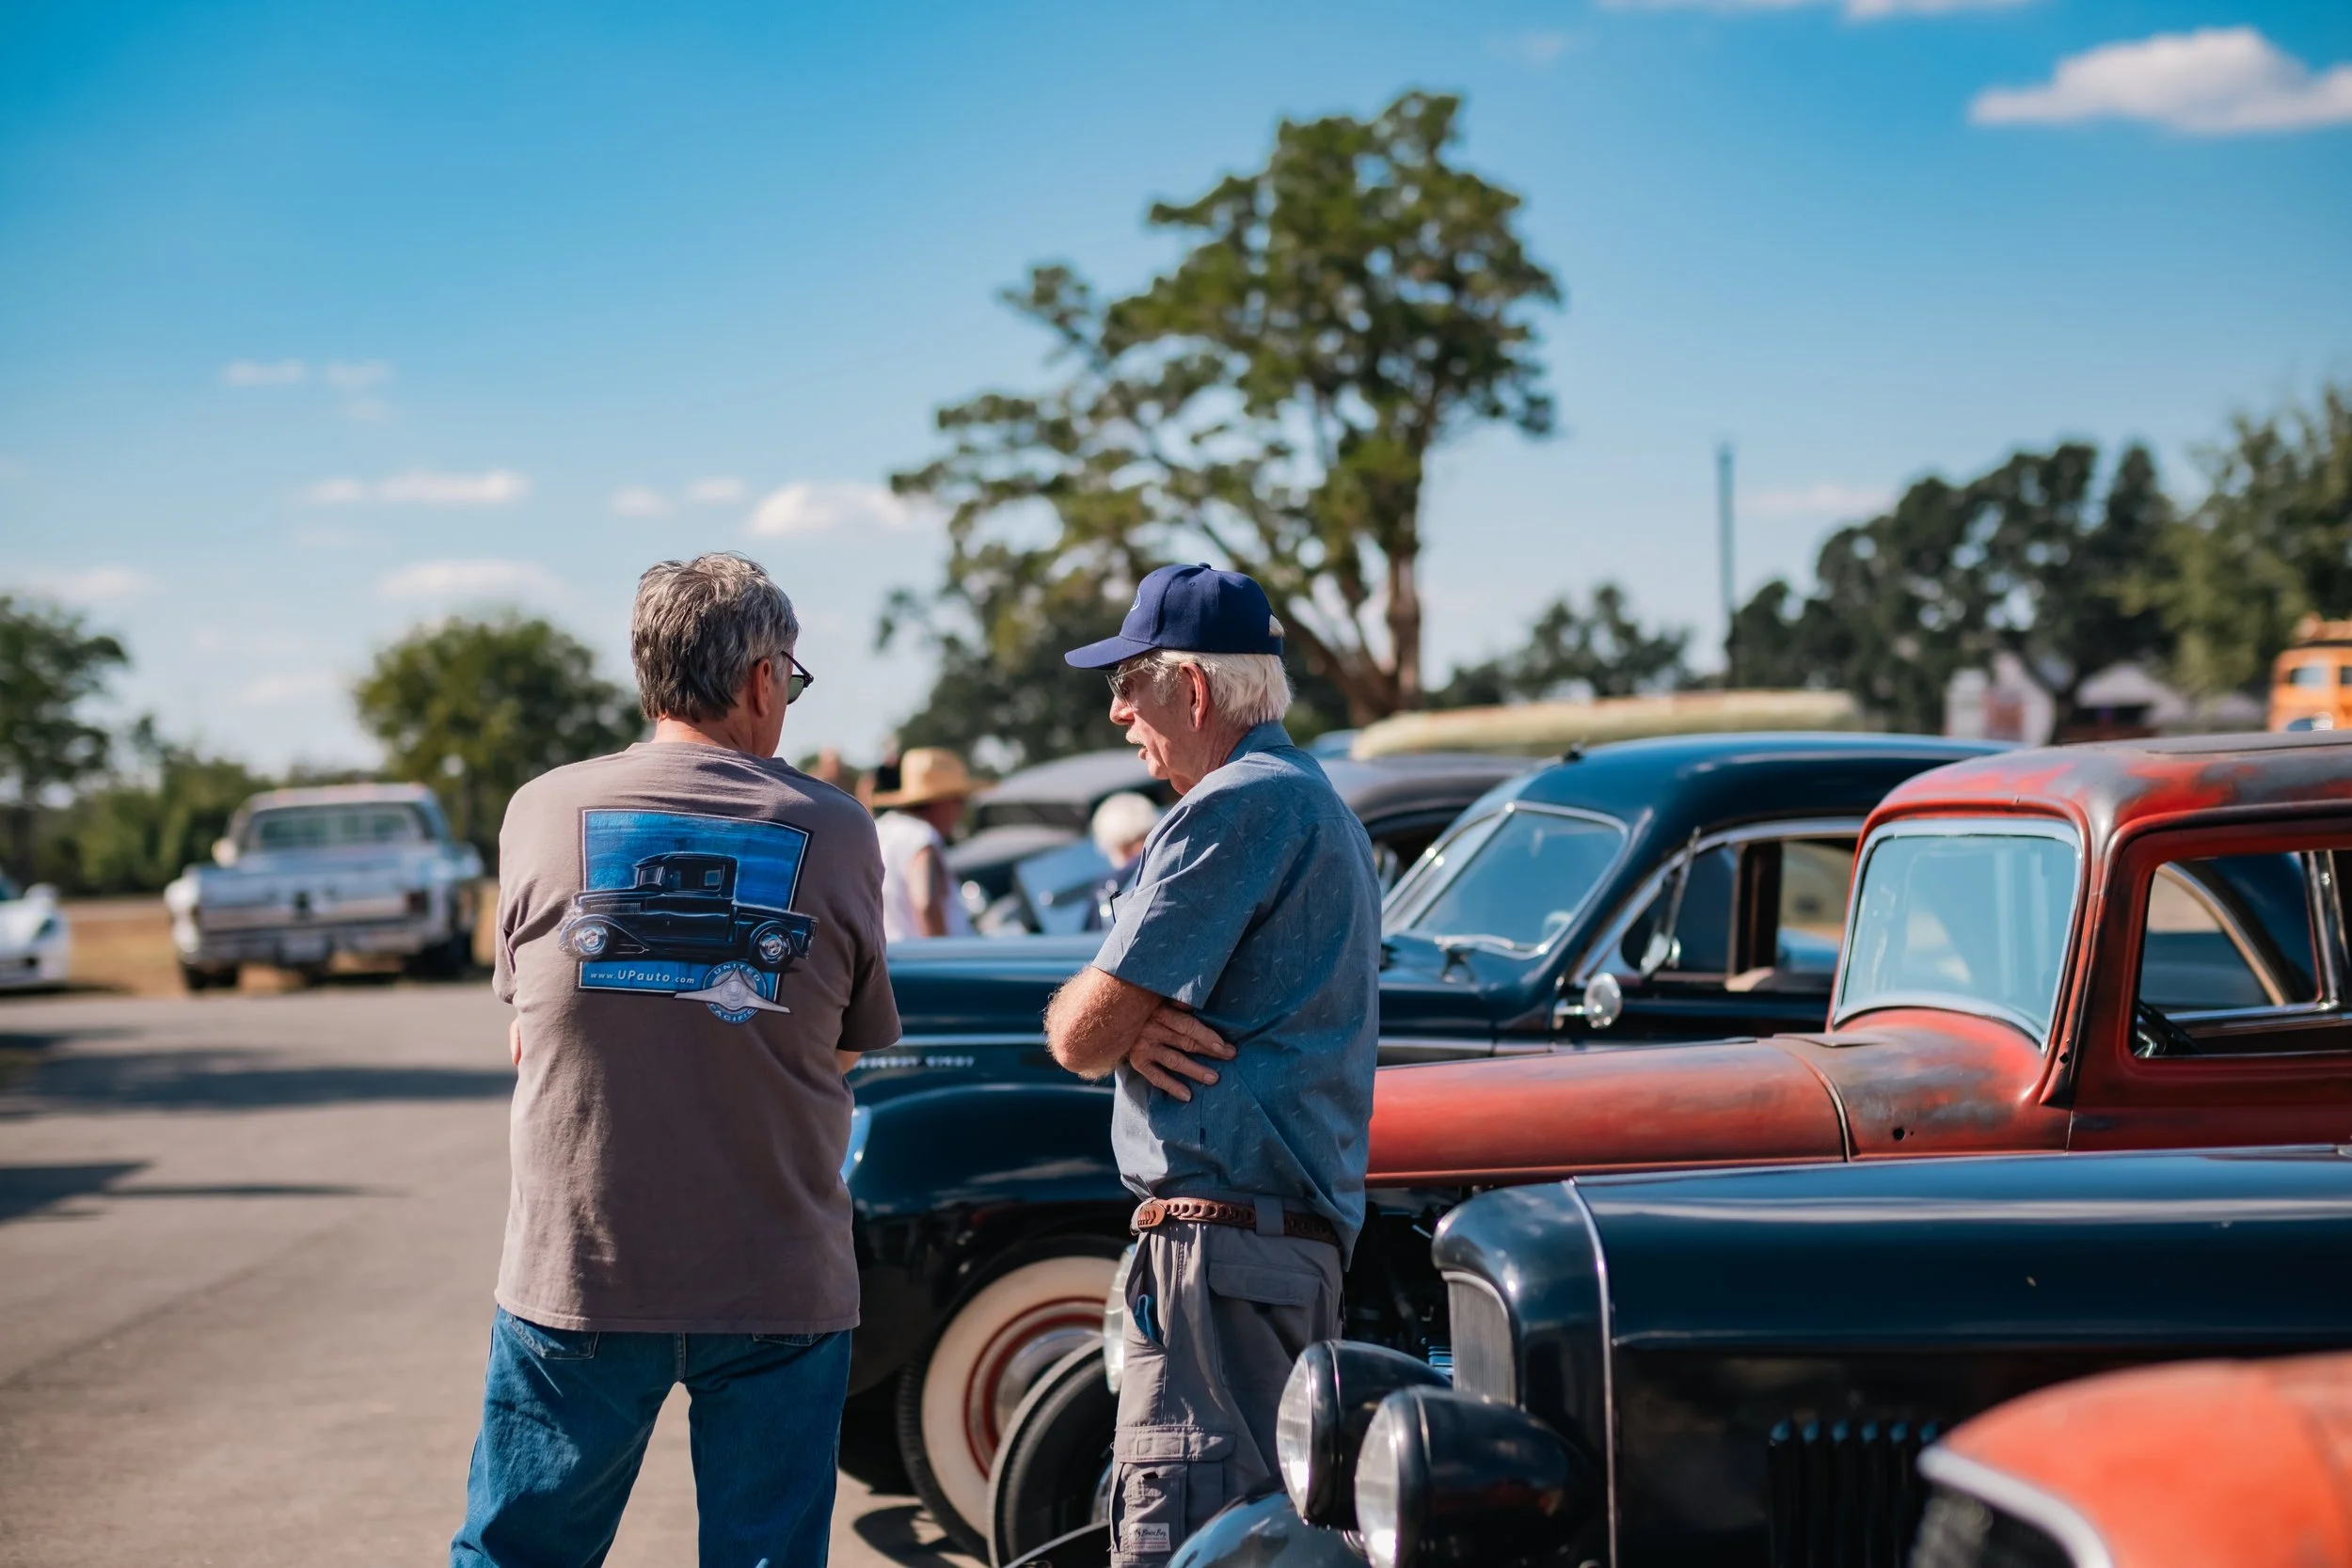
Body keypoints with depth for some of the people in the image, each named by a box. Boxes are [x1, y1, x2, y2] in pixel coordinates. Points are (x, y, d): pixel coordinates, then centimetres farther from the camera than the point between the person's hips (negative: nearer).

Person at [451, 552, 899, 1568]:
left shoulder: (544, 811, 1)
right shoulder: (835, 833, -2)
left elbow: (522, 1038, 10)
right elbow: (852, 1044, 6)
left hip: (574, 1271, 1)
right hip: (779, 1289, 0)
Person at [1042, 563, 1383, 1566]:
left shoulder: (1238, 808, -13)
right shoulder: (1313, 801, 21)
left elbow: (1078, 1034, -15)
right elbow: (1094, 1032, 20)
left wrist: (1113, 1024, 6)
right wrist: (1134, 1024, -2)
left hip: (1223, 1240, -11)